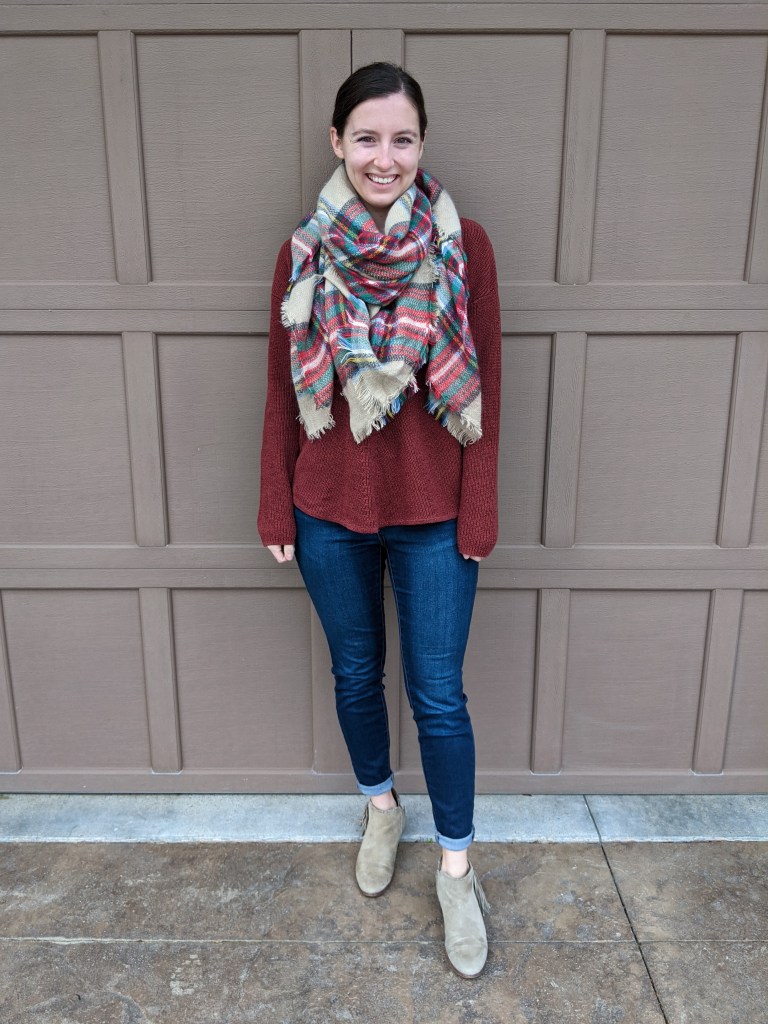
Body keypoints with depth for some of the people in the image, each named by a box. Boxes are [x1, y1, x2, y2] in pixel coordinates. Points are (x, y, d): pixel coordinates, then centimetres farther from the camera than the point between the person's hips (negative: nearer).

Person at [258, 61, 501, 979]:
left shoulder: (462, 246, -7)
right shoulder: (304, 251, -2)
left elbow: (482, 389, -4)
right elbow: (284, 391, 3)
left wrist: (479, 513, -5)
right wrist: (277, 507, 3)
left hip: (432, 515, -2)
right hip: (330, 511, 2)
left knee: (438, 695, 7)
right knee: (355, 674, 18)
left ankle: (456, 865, 30)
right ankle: (380, 806, 46)